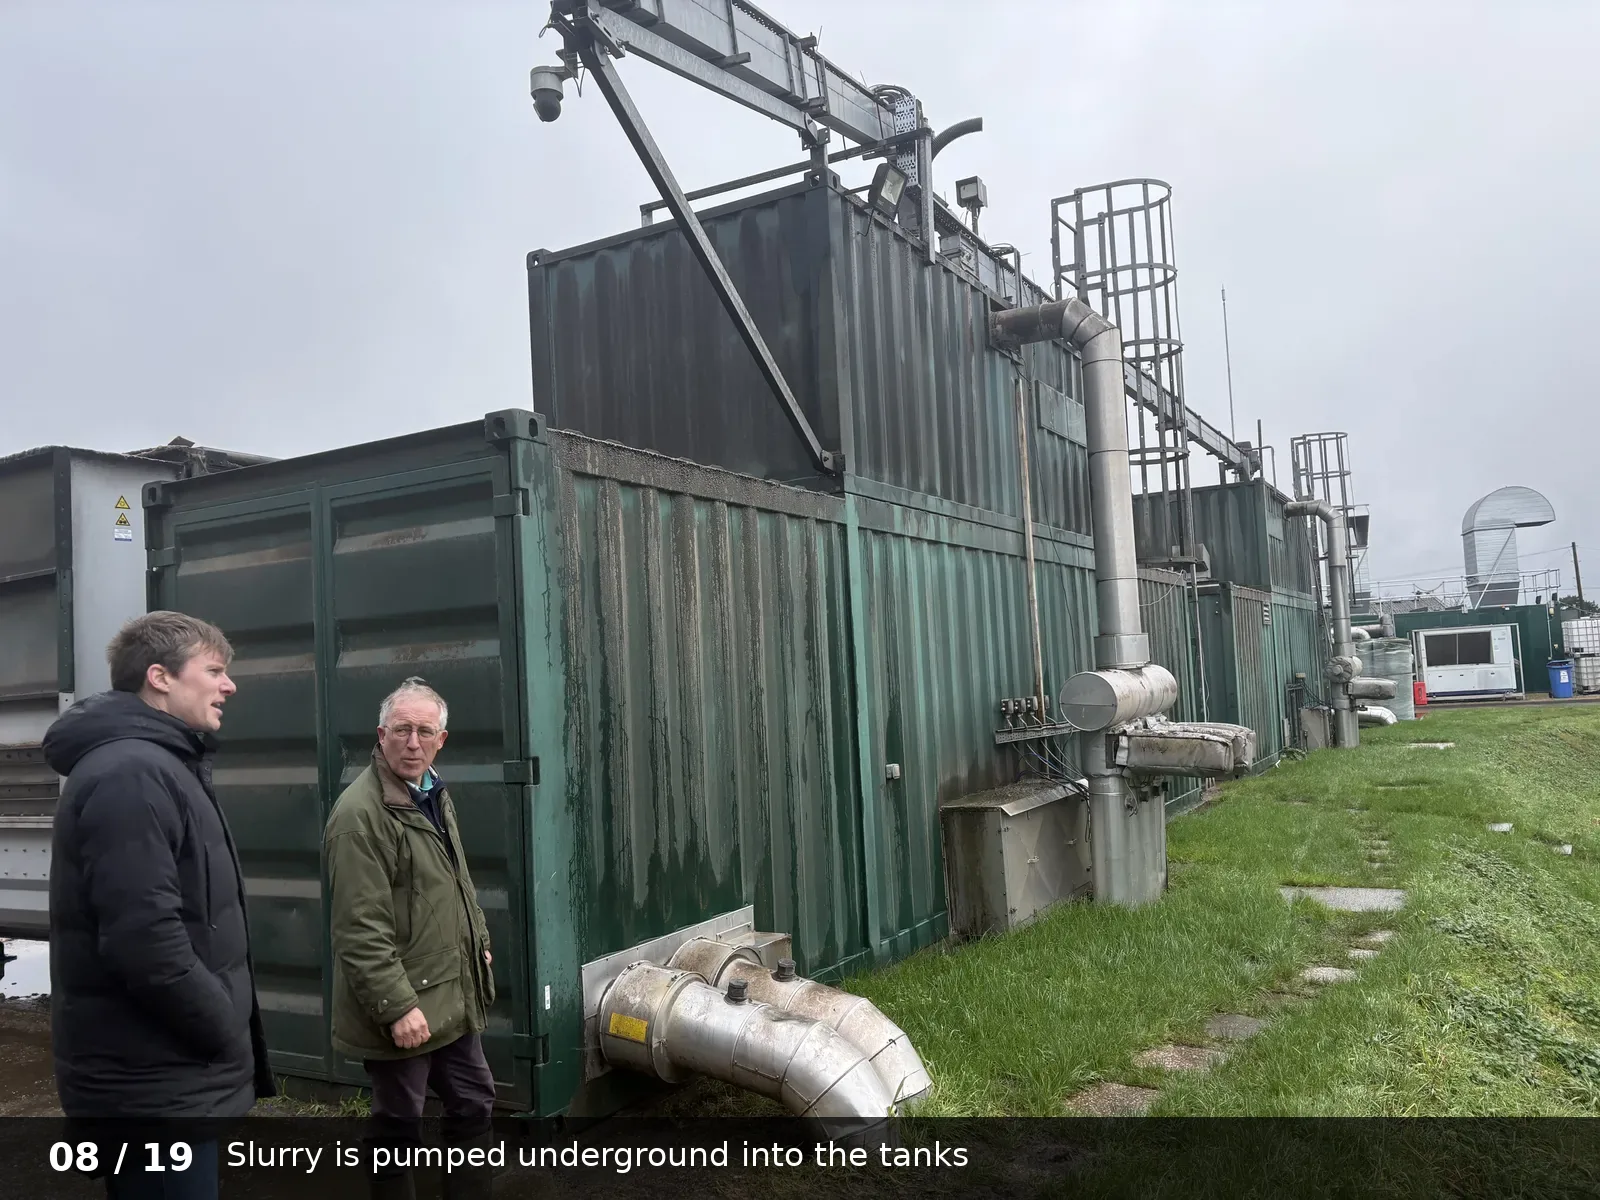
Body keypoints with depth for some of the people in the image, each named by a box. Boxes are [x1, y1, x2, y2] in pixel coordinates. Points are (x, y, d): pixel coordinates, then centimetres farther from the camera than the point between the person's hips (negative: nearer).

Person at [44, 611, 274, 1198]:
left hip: (167, 1073, 10)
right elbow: (144, 939, -28)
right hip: (157, 1084, -10)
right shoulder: (132, 774, -20)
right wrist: (227, 1034, -16)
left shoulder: (159, 767, 15)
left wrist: (225, 1035, 13)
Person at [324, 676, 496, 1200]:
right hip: (402, 1007, -9)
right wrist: (396, 1005, -24)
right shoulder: (360, 814, -21)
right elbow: (360, 929, -24)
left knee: (474, 1105, 18)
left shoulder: (433, 794, 9)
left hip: (453, 996, 9)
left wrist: (478, 941, 23)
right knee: (399, 1124, 6)